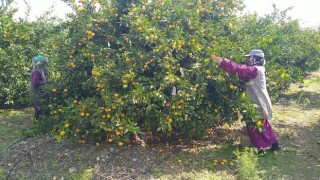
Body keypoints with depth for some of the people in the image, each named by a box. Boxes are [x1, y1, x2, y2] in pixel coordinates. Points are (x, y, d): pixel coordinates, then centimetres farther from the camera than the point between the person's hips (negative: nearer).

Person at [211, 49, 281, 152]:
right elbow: (243, 69, 7)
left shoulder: (255, 70, -21)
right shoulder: (257, 70, 11)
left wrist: (220, 61, -32)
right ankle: (274, 144, 33)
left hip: (257, 104, -10)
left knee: (253, 127, 3)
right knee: (263, 126, 22)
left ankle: (260, 148, 13)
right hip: (260, 102, 10)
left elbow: (239, 70, -29)